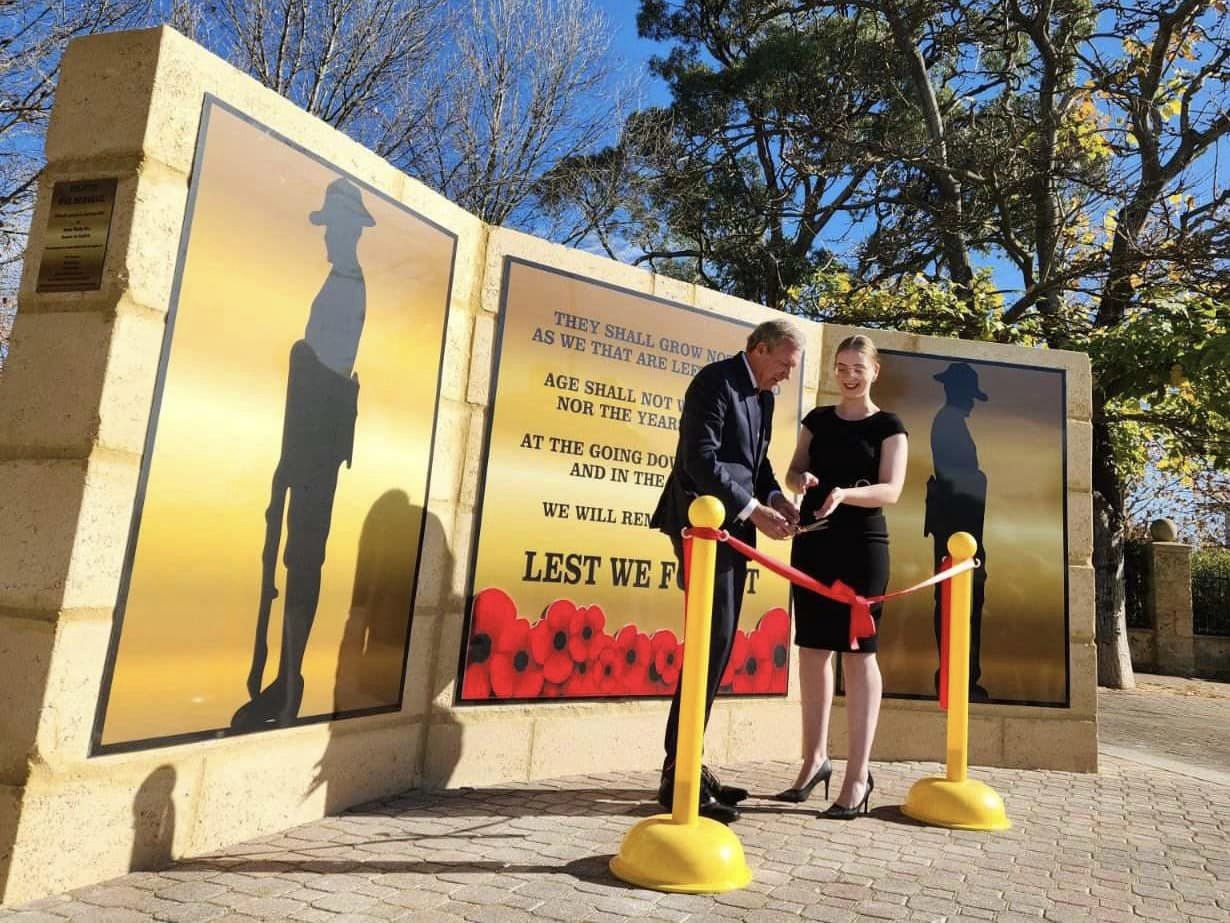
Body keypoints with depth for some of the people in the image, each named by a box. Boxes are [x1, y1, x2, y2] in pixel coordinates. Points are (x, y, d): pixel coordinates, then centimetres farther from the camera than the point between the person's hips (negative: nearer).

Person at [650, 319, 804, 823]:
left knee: (719, 643, 9)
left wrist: (775, 496, 1)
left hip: (732, 526, 9)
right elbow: (700, 459, -19)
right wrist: (754, 509, -21)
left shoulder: (763, 395, 17)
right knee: (713, 640, -13)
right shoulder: (715, 381, -11)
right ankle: (677, 773, -5)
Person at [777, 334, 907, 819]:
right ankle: (815, 758, 18)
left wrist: (846, 493, -27)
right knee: (812, 649, 7)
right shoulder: (818, 419, 14)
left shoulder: (888, 426, 3)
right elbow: (793, 472, 12)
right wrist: (801, 479, -13)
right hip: (812, 542, 4)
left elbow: (890, 490, -8)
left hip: (862, 546, -4)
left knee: (857, 651, -4)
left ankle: (858, 774, 1)